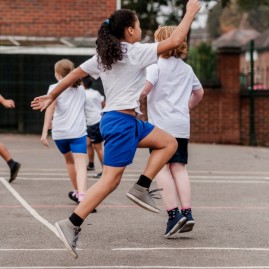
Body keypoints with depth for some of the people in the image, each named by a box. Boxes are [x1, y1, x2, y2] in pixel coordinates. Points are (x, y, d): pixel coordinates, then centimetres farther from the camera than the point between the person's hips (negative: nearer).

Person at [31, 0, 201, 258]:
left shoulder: (103, 55, 11)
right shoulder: (136, 52, -11)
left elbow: (74, 74, 15)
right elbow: (175, 40, -13)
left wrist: (51, 96, 25)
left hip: (128, 120, 9)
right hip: (121, 121, -9)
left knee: (168, 142, 14)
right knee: (110, 179, -8)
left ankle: (141, 188, 6)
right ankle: (71, 225, -10)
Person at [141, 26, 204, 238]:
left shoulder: (156, 65, -4)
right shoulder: (187, 69, 16)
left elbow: (144, 88, -18)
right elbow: (199, 92, 26)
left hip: (161, 124, -6)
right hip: (182, 125, 6)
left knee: (162, 167, -5)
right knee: (179, 167, 6)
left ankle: (173, 213, -15)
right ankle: (187, 212, -4)